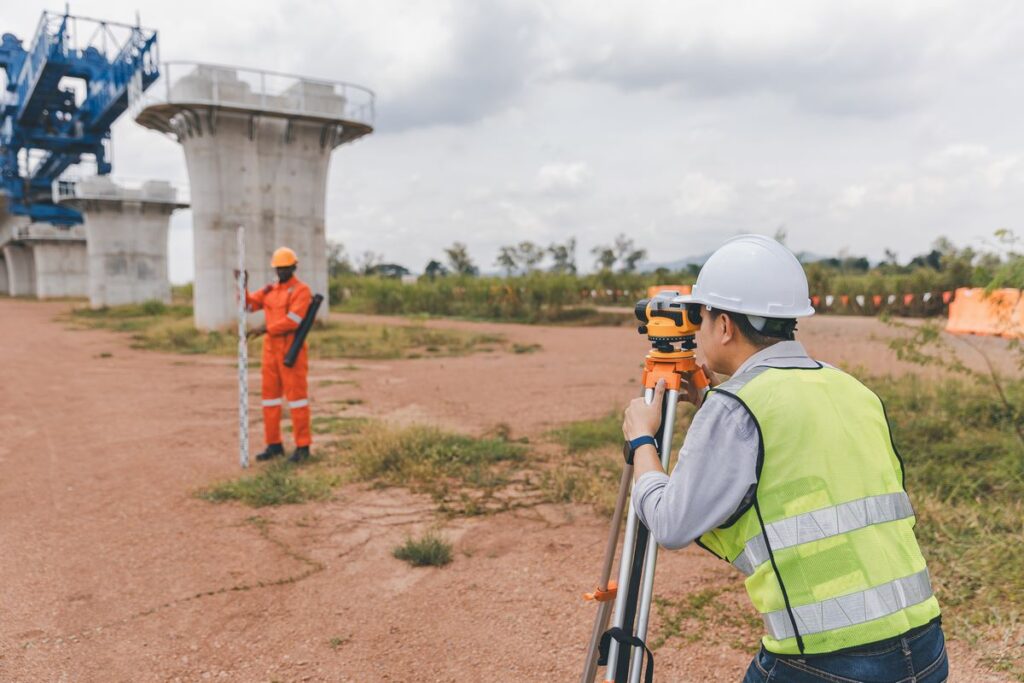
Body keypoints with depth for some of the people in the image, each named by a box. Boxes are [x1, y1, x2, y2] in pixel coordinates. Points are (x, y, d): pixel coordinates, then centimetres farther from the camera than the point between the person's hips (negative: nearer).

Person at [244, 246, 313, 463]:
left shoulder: (301, 290, -8)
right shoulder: (270, 290, 16)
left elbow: (293, 320, -20)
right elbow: (247, 304, 10)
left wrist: (265, 329, -22)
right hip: (271, 350, 7)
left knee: (296, 395, -5)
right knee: (270, 395, 8)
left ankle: (302, 447, 1)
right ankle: (274, 445, 17)